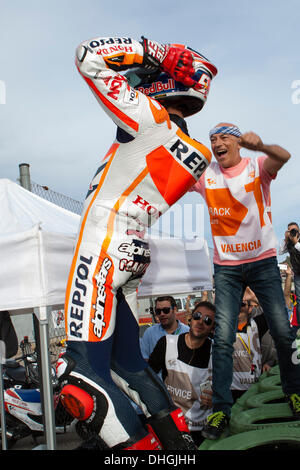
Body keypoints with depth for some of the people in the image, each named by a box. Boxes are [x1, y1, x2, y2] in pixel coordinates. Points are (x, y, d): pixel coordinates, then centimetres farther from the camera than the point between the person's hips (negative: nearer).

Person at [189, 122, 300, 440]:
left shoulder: (257, 166, -5)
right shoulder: (206, 175, 2)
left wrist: (260, 145, -49)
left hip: (263, 261, -1)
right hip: (226, 267, 1)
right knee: (223, 338, -4)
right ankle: (221, 409, 5)